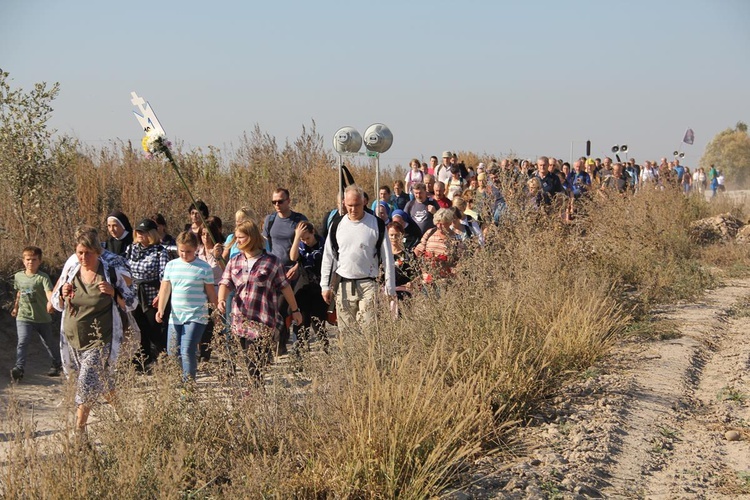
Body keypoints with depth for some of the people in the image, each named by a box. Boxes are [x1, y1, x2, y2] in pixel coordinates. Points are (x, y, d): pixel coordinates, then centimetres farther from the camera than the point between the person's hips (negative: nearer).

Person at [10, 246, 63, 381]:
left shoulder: (43, 277, -11)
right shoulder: (18, 276, 4)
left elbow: (49, 292, -28)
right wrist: (16, 307, 32)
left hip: (43, 318, -2)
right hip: (24, 317, 2)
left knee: (48, 343, 15)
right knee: (22, 342, -18)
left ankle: (57, 365, 36)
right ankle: (19, 368, -24)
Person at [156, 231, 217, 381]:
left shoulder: (203, 267, -3)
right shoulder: (171, 265, 7)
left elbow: (210, 292, 3)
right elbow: (165, 288, 9)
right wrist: (160, 309, -2)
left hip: (196, 317, -5)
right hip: (175, 317, 5)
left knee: (187, 350, -15)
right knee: (172, 352, 7)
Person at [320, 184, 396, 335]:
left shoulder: (376, 225, -1)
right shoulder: (337, 226, 7)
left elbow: (387, 258, 1)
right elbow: (328, 257, 12)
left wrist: (390, 288, 0)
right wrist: (325, 286, 8)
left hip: (368, 285, -3)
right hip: (344, 286, 3)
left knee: (370, 329, -11)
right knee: (345, 331, 6)